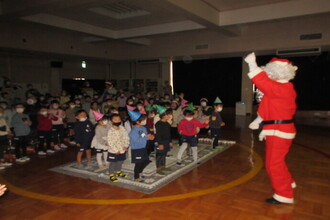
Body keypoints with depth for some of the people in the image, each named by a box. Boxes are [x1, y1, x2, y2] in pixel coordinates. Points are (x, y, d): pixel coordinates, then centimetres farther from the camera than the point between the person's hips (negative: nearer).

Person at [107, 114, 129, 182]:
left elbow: (126, 137, 3)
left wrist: (126, 146, -8)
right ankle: (111, 175, 23)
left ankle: (118, 172, 42)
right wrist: (116, 150, -19)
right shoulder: (111, 131, -19)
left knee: (120, 161, 21)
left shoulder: (122, 128, -3)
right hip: (113, 151, -6)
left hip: (122, 150, 6)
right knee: (113, 163, 8)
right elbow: (110, 142, -20)